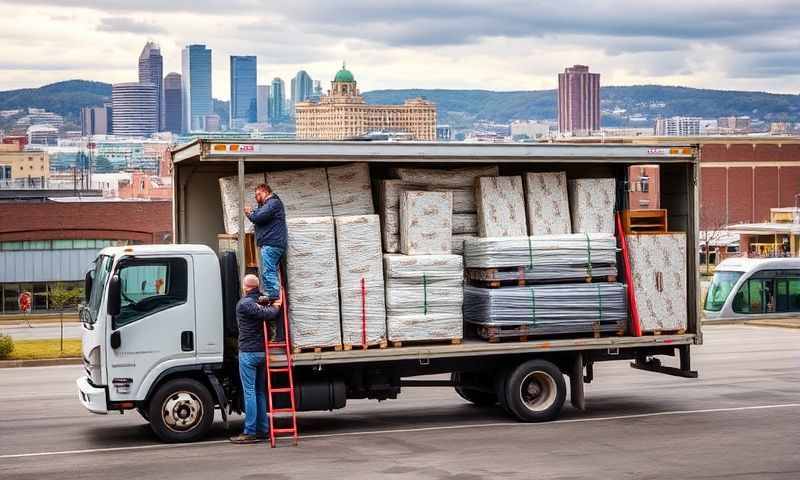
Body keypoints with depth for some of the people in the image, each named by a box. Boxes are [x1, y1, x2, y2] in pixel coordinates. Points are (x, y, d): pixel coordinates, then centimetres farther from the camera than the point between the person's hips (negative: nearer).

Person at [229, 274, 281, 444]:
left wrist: (275, 307, -2)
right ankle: (263, 429, 16)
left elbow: (267, 314, -20)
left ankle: (250, 432, -6)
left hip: (248, 352, -7)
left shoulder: (243, 304, -12)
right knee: (260, 392, 14)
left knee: (249, 392, -6)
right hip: (263, 352, 7)